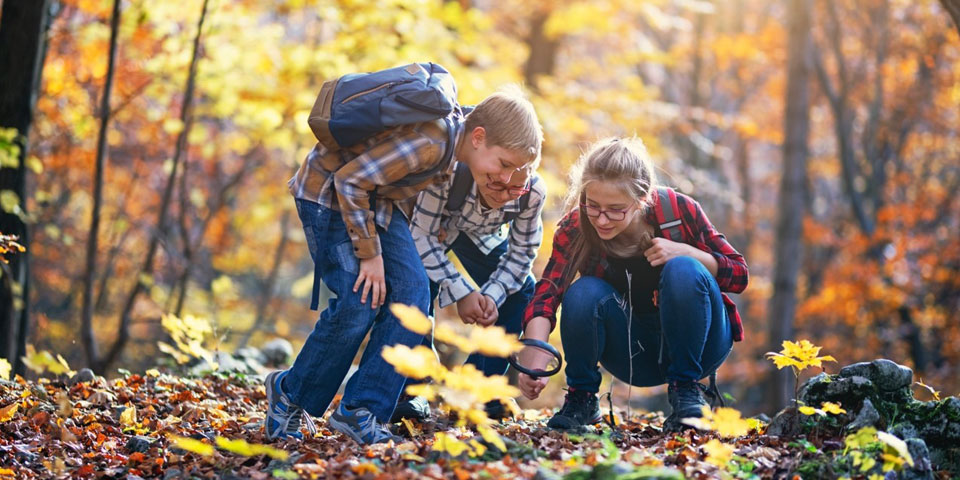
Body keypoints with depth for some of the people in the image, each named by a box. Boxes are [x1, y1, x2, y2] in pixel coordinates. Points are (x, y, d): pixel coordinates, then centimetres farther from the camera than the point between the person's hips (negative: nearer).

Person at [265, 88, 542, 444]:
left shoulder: (455, 138, -6)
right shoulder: (430, 143, -34)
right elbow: (350, 181, -29)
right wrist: (370, 254, -22)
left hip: (378, 199, 9)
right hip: (328, 191, -9)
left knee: (411, 294, -5)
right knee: (360, 302, -13)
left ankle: (359, 412, -2)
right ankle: (289, 394, 8)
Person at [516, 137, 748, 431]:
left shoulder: (678, 210, -19)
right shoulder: (576, 228, -16)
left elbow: (739, 274, -10)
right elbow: (546, 295, -29)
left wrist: (683, 252, -28)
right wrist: (533, 361, -47)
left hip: (696, 347, -1)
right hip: (634, 356, 1)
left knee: (683, 271, -30)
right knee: (584, 291, -27)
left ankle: (686, 388, -15)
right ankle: (580, 398, -5)